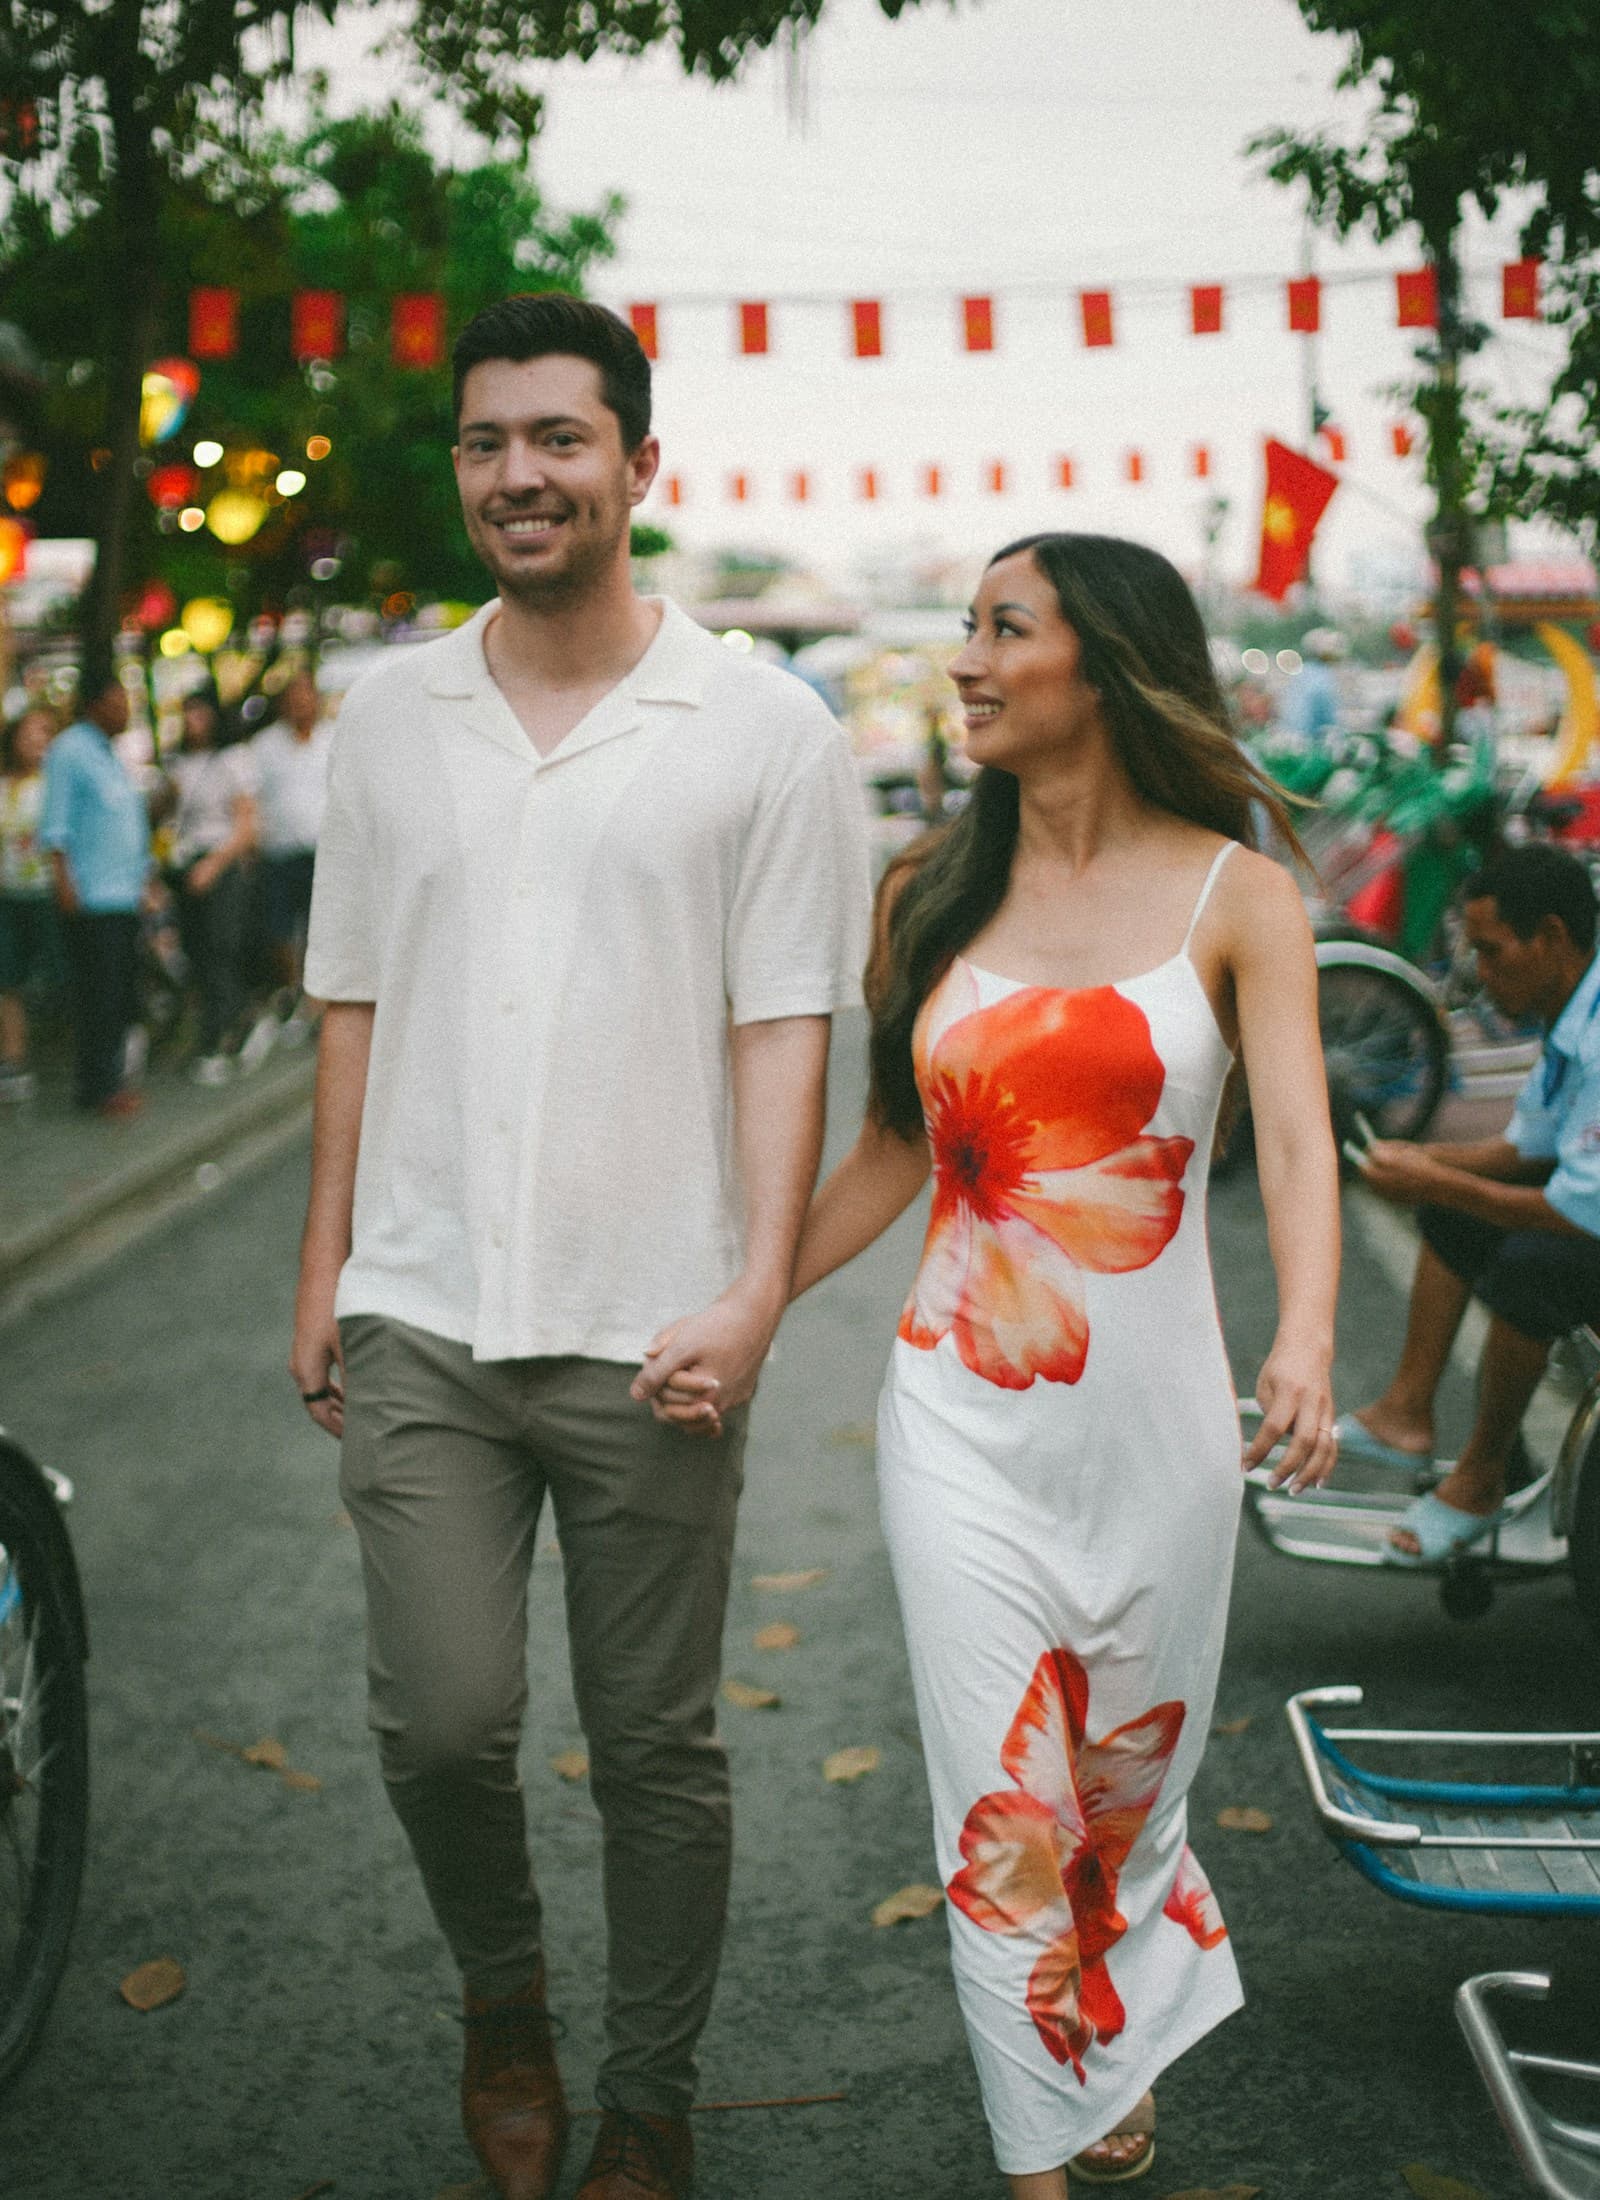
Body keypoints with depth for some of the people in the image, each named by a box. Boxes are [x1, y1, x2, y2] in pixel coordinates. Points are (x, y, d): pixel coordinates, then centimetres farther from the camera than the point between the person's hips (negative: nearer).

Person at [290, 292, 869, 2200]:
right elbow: (355, 1005, 12)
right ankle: (501, 1996, 29)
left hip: (648, 1329, -2)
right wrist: (325, 1267, 9)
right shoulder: (388, 715, 9)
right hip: (422, 1318, 2)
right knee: (440, 1721, -3)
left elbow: (783, 1025, -3)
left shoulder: (763, 730, -1)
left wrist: (759, 1282, -13)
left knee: (654, 1753, 7)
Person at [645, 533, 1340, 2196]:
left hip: (1154, 1416, -1)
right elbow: (891, 1154, 8)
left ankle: (1121, 2049, 44)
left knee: (1128, 1790, 15)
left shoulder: (1232, 896, -2)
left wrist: (1305, 1343, -32)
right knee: (1001, 1820, 2)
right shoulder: (933, 893, 5)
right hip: (962, 1417, 1)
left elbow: (1296, 1136, -14)